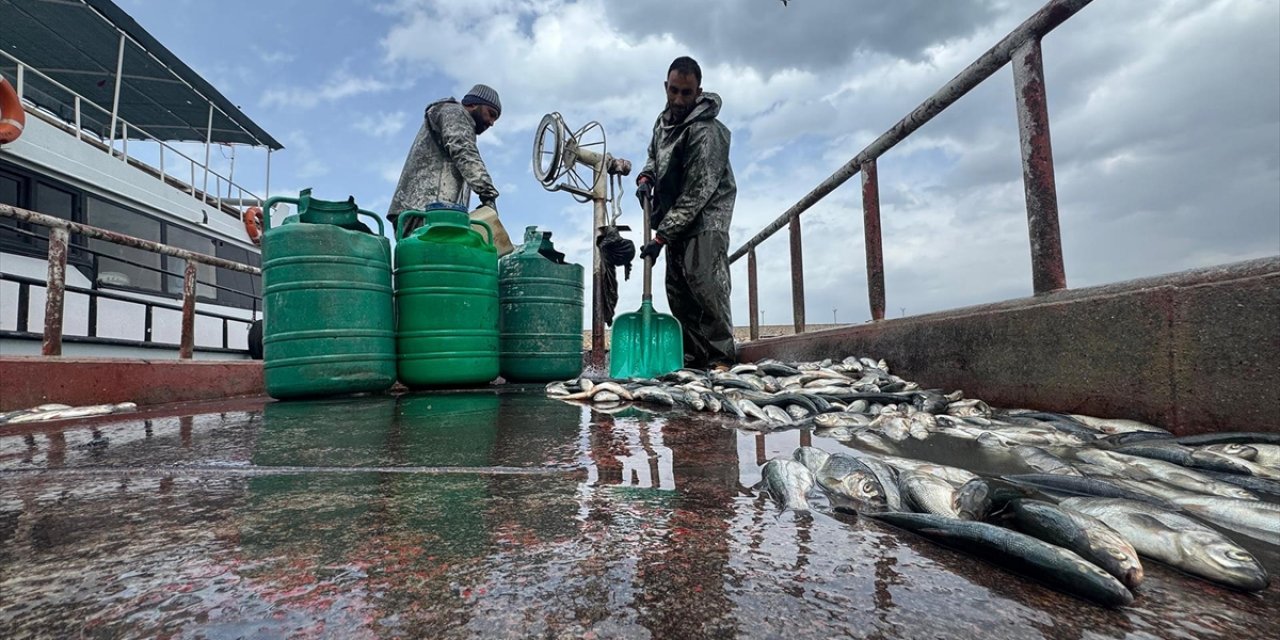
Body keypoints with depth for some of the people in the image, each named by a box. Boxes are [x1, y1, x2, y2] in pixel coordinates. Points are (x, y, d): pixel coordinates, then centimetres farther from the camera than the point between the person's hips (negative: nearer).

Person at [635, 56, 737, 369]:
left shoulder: (705, 132, -21)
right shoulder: (664, 120, 7)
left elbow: (696, 195, -24)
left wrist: (660, 237, -25)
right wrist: (645, 178, 0)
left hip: (705, 217, -8)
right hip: (677, 217, 8)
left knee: (702, 280, -20)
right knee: (677, 287, 6)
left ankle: (721, 356, -12)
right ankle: (692, 357, 13)